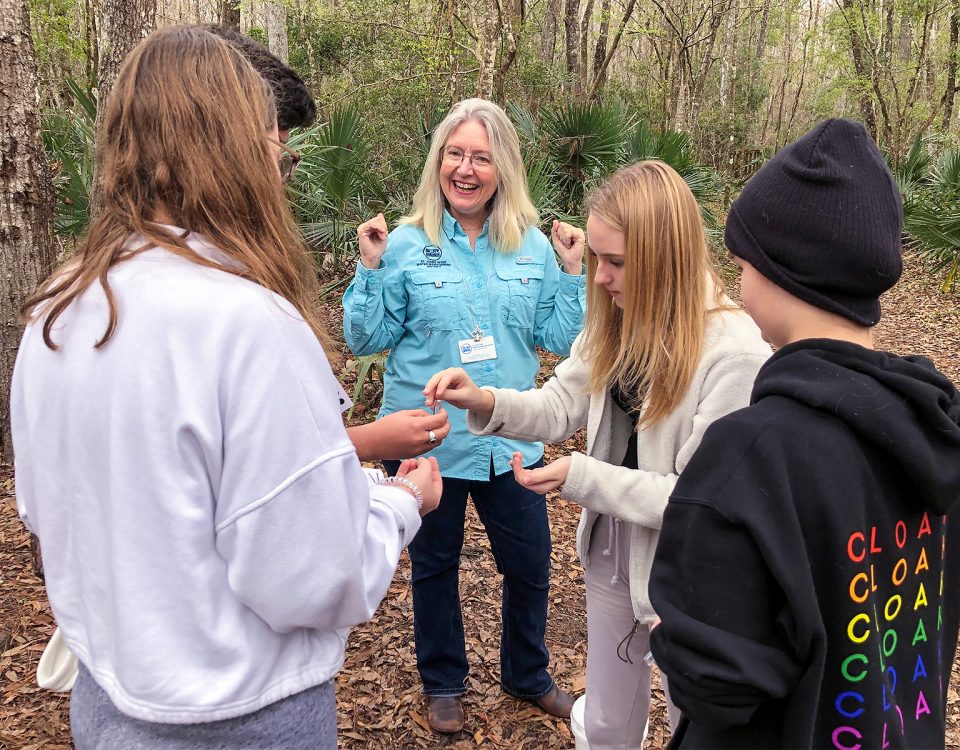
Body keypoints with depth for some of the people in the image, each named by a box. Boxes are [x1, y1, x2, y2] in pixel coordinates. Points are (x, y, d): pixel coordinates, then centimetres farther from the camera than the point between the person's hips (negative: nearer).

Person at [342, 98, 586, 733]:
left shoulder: (534, 247, -2)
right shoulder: (406, 245, -9)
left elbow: (558, 340, 1)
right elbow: (367, 339, -7)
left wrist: (573, 274, -9)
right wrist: (371, 268, -18)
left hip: (512, 441, 2)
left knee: (530, 564, 14)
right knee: (435, 564, 16)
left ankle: (528, 675, 41)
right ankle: (444, 682, 40)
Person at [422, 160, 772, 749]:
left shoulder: (736, 353, -27)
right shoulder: (617, 324, -3)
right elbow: (561, 406, 2)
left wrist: (583, 477, -27)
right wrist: (488, 402, -17)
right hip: (610, 555, 7)